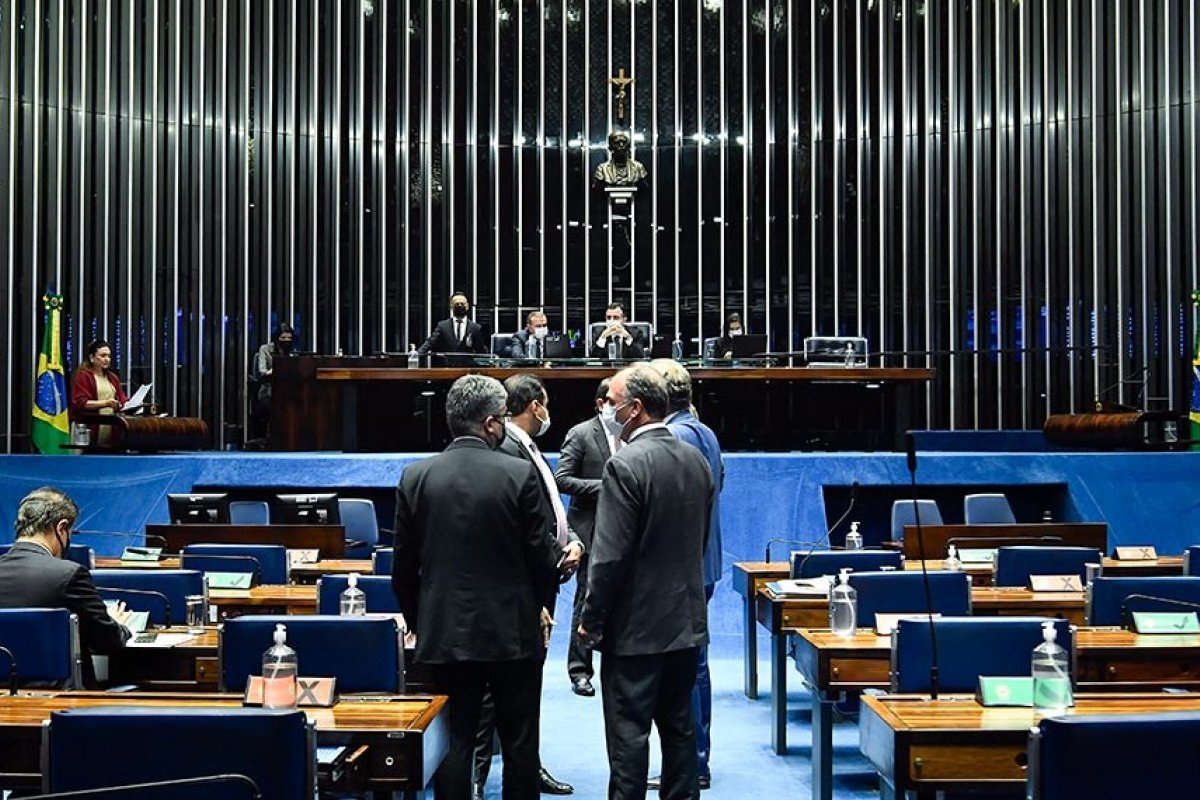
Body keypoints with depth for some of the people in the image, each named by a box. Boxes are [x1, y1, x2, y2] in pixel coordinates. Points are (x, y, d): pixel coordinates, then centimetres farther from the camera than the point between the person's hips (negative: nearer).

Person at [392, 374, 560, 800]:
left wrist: (418, 621, 16)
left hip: (444, 635, 2)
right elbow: (544, 558, -8)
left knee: (453, 744, 9)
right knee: (519, 747, 10)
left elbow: (404, 567, 3)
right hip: (514, 635, -2)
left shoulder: (415, 477, -2)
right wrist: (536, 605, 12)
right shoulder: (521, 474, -11)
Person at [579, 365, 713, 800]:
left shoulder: (625, 465, -18)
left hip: (636, 626, -7)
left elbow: (610, 555, -19)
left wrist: (591, 620, -9)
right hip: (687, 621, 8)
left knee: (629, 732, 1)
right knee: (679, 726, 16)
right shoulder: (696, 460, 6)